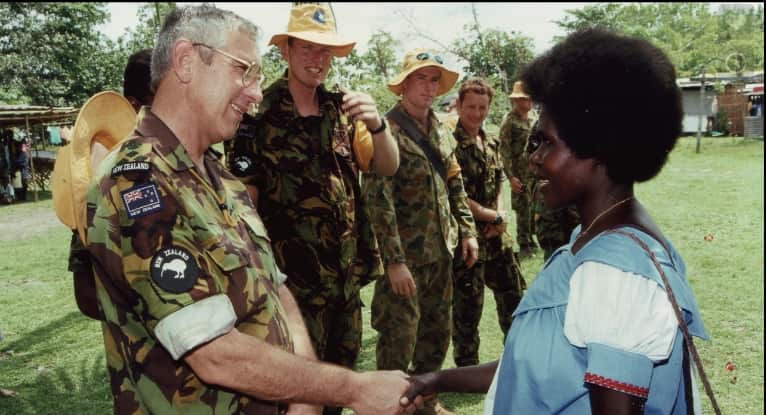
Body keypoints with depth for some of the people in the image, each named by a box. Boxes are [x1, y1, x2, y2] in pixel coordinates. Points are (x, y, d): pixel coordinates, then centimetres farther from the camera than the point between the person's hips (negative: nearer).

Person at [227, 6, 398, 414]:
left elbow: (388, 167, 1)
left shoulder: (341, 109, 5)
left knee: (343, 373, 19)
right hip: (293, 276, -5)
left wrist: (377, 125, -20)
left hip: (347, 272, 5)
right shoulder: (259, 114, -9)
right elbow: (245, 197, -9)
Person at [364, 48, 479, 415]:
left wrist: (467, 231, 11)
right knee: (399, 339, 2)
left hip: (441, 250, 8)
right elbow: (379, 201, -19)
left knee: (437, 331, 18)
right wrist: (394, 261, -22)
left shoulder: (441, 132, 10)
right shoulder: (387, 130, -14)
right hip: (405, 255, -7)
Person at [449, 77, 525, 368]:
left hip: (496, 234, 8)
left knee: (513, 291, 19)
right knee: (467, 303, 4)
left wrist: (499, 216, -2)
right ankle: (467, 367, 22)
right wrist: (494, 216, -11)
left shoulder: (491, 143, 9)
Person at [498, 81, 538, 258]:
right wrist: (511, 177, -16)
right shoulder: (510, 121, -10)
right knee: (523, 209, 0)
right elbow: (504, 151, -13)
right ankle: (523, 245, 11)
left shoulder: (534, 115, 10)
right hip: (521, 173, -6)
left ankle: (531, 240, 26)